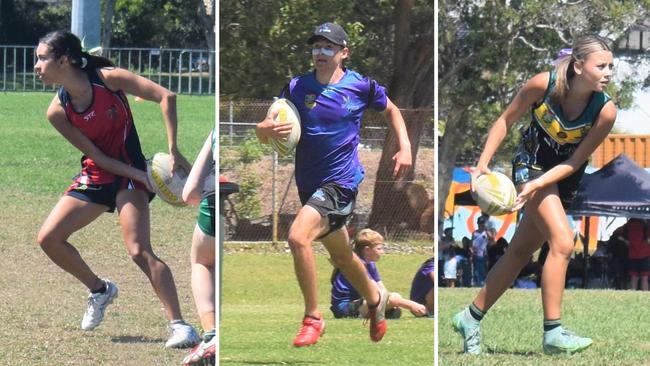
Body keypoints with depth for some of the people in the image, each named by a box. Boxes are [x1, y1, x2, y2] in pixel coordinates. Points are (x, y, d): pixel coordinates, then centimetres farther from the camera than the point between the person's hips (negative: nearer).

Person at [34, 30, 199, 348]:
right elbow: (95, 155, -9)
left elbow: (166, 97, -21)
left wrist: (173, 151, -28)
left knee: (139, 250, -22)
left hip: (129, 173, -5)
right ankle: (99, 290, 21)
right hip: (94, 176, 5)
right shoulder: (58, 112, -8)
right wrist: (139, 176, -21)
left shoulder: (108, 78, -18)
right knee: (48, 238, -1)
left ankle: (179, 325, -22)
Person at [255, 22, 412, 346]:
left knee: (298, 237, -27)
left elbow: (391, 110, 16)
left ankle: (313, 318, -16)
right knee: (342, 258, 21)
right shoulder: (296, 88, 0)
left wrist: (405, 147, 3)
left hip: (341, 182, -5)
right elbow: (262, 131, -3)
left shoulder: (360, 86, -4)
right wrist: (266, 129, -28)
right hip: (309, 184, 5)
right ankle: (375, 298, 51)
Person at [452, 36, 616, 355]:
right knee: (562, 242, -20)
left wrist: (536, 186, -28)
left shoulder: (605, 111, -22)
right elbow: (506, 121, -9)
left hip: (563, 177, 3)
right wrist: (482, 163, -15)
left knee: (520, 251, 10)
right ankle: (552, 333, -18)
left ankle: (471, 318, 25)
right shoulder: (543, 85, -25)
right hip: (531, 164, -3)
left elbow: (574, 163, -16)